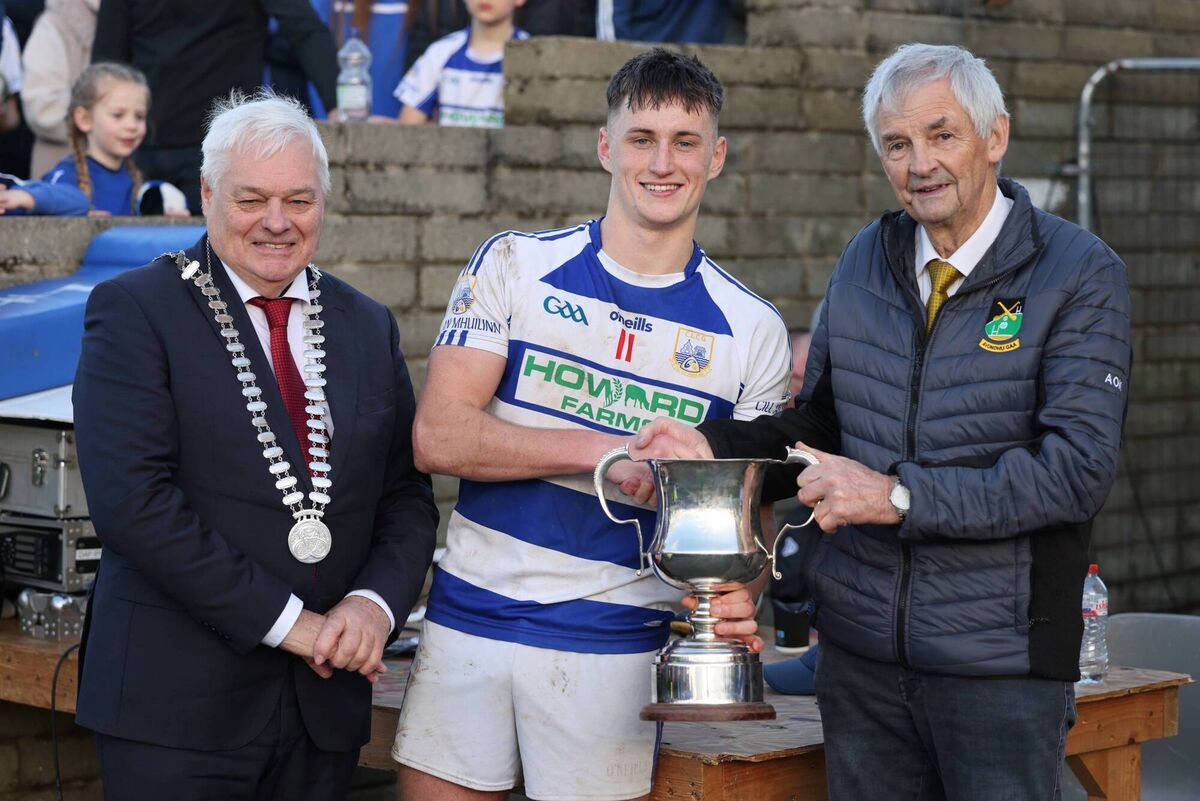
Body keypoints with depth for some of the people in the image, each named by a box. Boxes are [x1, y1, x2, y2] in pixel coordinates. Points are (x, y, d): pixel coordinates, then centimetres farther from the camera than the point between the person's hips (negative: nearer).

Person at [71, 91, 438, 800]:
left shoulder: (368, 327, 12)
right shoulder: (133, 310, -4)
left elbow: (408, 495, 12)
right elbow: (131, 497, -14)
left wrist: (376, 603, -9)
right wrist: (283, 619, -15)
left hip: (327, 698, 4)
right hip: (178, 696, -4)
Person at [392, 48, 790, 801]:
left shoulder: (752, 331, 3)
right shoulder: (516, 266, 1)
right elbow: (438, 436, -8)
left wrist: (739, 595, -17)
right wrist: (600, 450, -19)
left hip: (614, 646, 0)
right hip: (470, 621, 0)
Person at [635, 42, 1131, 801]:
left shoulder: (1081, 274, -8)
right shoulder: (868, 261, 9)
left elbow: (1079, 468, -17)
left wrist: (899, 496, -21)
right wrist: (713, 447, -1)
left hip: (999, 657, -4)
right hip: (862, 645, 5)